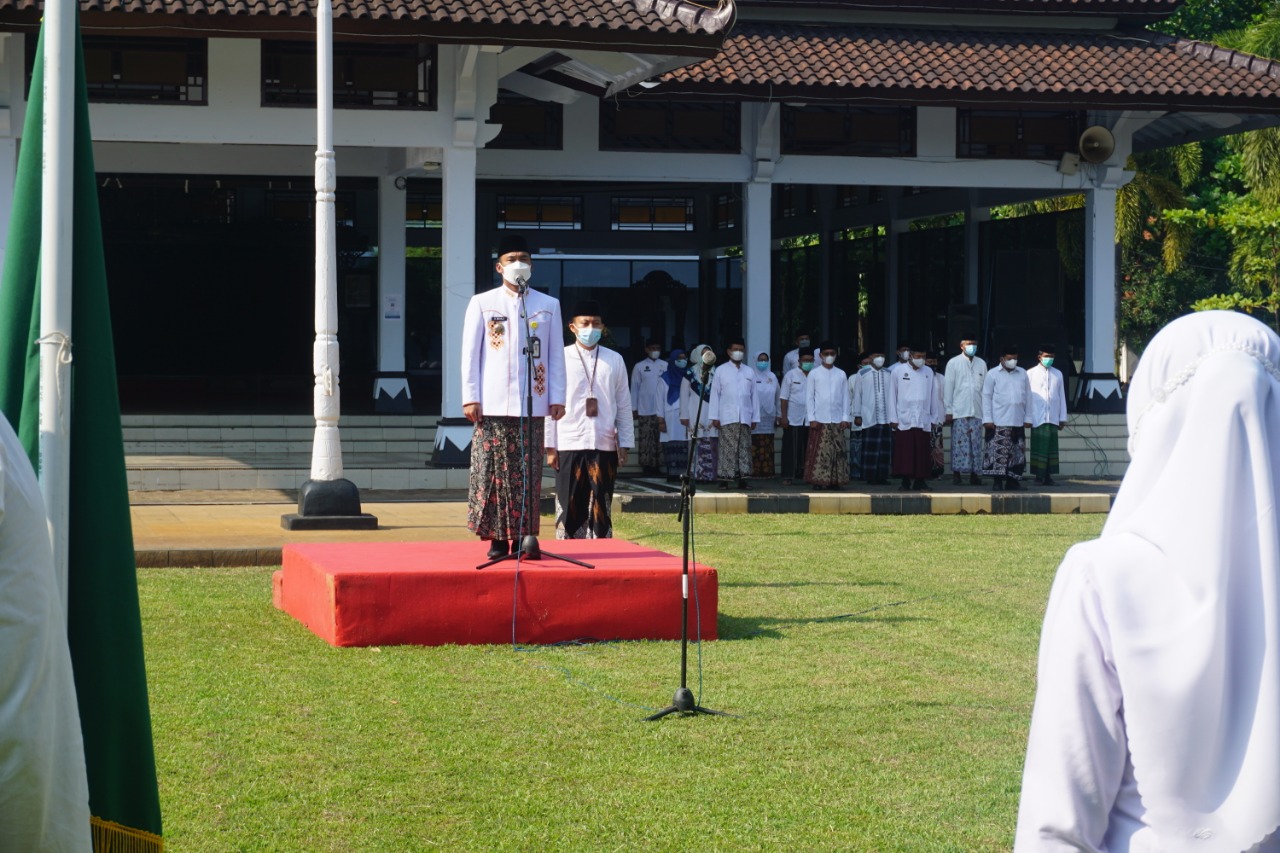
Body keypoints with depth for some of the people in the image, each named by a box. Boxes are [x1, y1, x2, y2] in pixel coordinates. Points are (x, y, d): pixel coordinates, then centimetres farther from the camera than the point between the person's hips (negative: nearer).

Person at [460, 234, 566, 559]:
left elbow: (555, 355, 12)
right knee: (493, 471, -4)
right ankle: (497, 538, 1)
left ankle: (524, 537, 4)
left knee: (528, 474, -1)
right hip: (493, 405, -1)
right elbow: (470, 354, 5)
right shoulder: (482, 304, 8)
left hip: (532, 405, 1)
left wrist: (557, 397, 4)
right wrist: (470, 398, -3)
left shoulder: (548, 306, 12)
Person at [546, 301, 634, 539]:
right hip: (569, 445, -2)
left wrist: (624, 443, 6)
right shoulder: (560, 359, 0)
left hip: (604, 446, 2)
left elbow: (623, 405, 9)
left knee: (601, 510, 4)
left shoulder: (614, 361, 7)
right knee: (570, 509, 3)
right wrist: (550, 446, -3)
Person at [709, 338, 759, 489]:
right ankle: (725, 478, -3)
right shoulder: (721, 371, 4)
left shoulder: (749, 372, 12)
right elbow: (715, 394, 2)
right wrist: (715, 417, -3)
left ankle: (742, 478, 5)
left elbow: (753, 395, 11)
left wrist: (755, 417, 7)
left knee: (744, 449, 2)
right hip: (727, 418, -3)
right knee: (728, 449, -5)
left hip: (745, 418, 3)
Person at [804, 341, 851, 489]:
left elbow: (845, 397, 9)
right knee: (819, 452, -4)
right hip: (820, 420, -2)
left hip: (837, 420, 2)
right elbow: (809, 397, 2)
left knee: (838, 452, 0)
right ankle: (818, 480, -1)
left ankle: (835, 480, 4)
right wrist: (811, 418, -5)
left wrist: (845, 418, 2)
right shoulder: (814, 374, 3)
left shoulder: (841, 374, 9)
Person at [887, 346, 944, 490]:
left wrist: (934, 418, 9)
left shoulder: (929, 372, 8)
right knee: (905, 453, -3)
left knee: (922, 453, 0)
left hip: (923, 421, 2)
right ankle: (906, 481, 3)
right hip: (904, 421, -2)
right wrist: (893, 419, 0)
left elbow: (934, 397, 11)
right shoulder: (899, 372, 2)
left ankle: (920, 480, 6)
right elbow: (892, 396, 4)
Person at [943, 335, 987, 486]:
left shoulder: (982, 364, 11)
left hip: (977, 411, 3)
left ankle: (974, 474, 5)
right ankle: (956, 473, 0)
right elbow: (948, 388, 1)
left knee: (976, 444, 1)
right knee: (959, 443, -5)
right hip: (959, 411, -3)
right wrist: (948, 411, -3)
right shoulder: (953, 363, 3)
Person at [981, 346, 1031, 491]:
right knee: (998, 452, -6)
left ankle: (1012, 480, 10)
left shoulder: (1022, 374, 12)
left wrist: (1027, 418, 9)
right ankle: (997, 480, -1)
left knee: (1017, 452, 4)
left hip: (1018, 422, 4)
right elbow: (986, 397, 0)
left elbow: (1027, 396, 13)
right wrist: (987, 419, -6)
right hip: (999, 423, -4)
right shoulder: (992, 374, 2)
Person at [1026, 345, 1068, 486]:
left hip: (1053, 418, 3)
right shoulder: (1031, 374, 3)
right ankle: (1039, 476, 0)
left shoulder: (1057, 374, 12)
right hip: (1038, 418, -3)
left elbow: (1062, 397, 13)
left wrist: (1062, 418, 10)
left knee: (1051, 447, 3)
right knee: (1039, 447, -4)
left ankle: (1048, 476, 6)